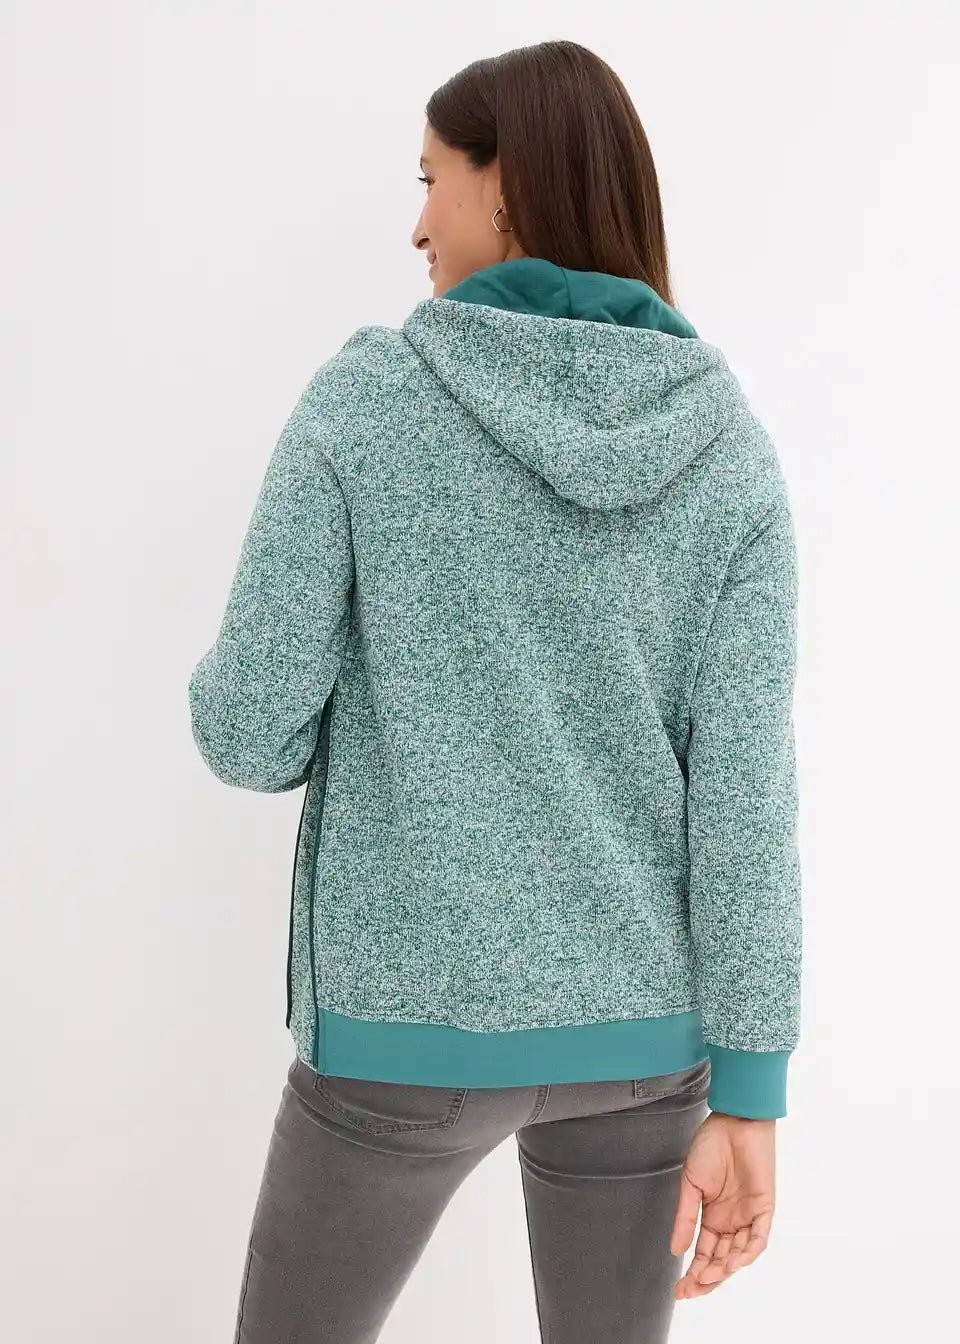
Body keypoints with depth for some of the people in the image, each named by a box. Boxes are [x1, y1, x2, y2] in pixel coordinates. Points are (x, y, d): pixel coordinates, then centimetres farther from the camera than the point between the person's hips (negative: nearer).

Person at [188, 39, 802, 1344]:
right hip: (633, 1017, 3)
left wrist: (236, 687, 12)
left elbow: (253, 733, -14)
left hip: (412, 1014, -2)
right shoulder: (727, 442, -6)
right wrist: (747, 1092, -4)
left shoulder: (363, 397, -13)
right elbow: (744, 781, -10)